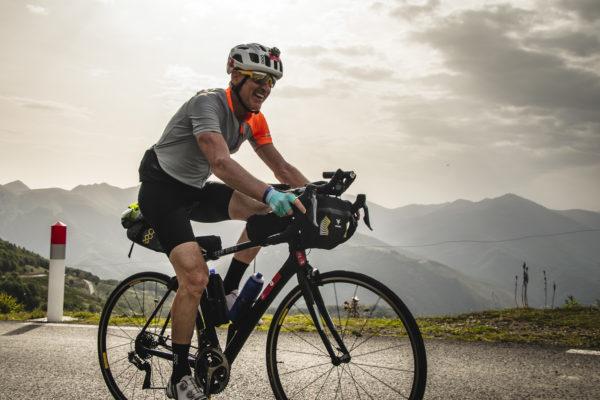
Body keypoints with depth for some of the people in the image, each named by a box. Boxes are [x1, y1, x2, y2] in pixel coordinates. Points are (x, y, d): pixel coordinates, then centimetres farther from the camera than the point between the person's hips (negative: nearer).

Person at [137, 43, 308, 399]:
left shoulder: (254, 119, 1)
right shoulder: (209, 103, -24)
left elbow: (281, 167, 2)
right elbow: (220, 162, -41)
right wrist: (270, 192, -53)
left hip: (196, 190, 8)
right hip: (161, 188, -8)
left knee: (267, 209, -13)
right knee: (196, 277, -23)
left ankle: (227, 292, -1)